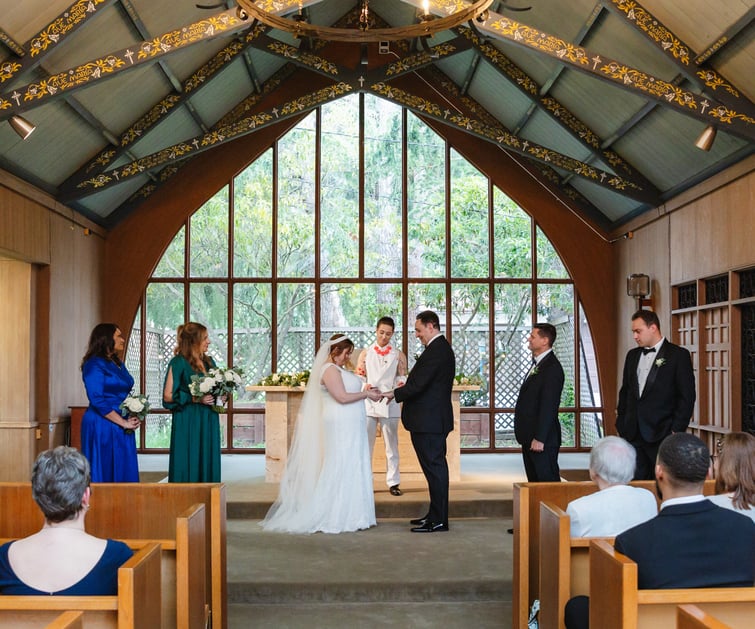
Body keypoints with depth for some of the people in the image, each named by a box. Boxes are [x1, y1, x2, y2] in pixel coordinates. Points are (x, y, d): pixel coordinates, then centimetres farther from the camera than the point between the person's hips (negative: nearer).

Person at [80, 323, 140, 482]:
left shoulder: (118, 364, 15)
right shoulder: (94, 364, -10)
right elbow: (97, 400, -18)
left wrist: (132, 418, 2)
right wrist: (123, 422, -15)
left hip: (123, 428, 8)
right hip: (102, 428, -8)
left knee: (124, 473, 8)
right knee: (104, 475, -1)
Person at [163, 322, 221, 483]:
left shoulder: (209, 361, 12)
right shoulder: (179, 363, -7)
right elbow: (168, 396, -11)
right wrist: (195, 398, -18)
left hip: (209, 421, 6)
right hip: (188, 423, -6)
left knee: (208, 466, 7)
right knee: (188, 468, -4)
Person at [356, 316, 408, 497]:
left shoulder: (398, 355, 9)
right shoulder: (366, 353, 11)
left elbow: (402, 378, 5)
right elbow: (358, 377, 7)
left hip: (389, 404, 0)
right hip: (368, 403, 1)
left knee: (391, 445, 3)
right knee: (365, 444, 2)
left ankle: (393, 482, 8)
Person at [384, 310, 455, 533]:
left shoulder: (435, 351, -18)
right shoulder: (442, 348, 15)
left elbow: (418, 384, -22)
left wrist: (395, 394, -11)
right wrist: (403, 389, 11)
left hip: (429, 421, -11)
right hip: (434, 419, 11)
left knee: (434, 467, -5)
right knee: (435, 467, 15)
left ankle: (438, 520, 1)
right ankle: (436, 515, 24)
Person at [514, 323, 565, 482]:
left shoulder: (552, 368, -15)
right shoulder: (537, 364, 16)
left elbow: (549, 406, -20)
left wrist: (539, 438, -21)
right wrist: (528, 437, 16)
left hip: (543, 439, -10)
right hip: (529, 438, 10)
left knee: (548, 481, -4)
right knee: (534, 482, 13)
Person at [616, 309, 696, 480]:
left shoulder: (678, 355, -3)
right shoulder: (632, 355, 15)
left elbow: (687, 397, -6)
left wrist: (677, 431, -11)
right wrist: (621, 424, 11)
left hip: (661, 434, -5)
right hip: (633, 434, 5)